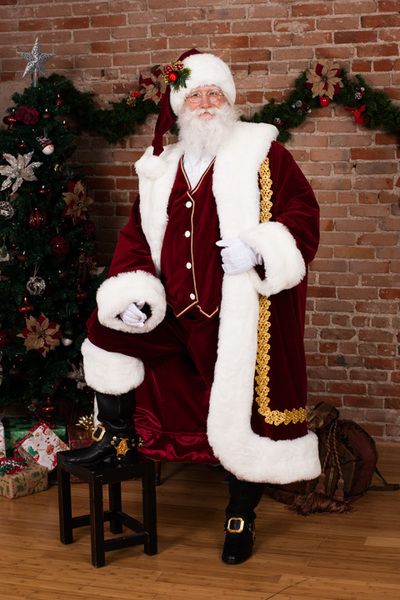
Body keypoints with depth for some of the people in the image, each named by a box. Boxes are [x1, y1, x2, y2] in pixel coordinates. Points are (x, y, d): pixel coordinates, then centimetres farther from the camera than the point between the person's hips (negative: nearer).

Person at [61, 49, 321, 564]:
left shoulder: (261, 152, -2)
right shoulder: (161, 168, 12)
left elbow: (302, 216, -6)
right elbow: (137, 236, 12)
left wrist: (259, 251, -22)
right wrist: (130, 294, -3)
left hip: (244, 317, -4)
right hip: (179, 310, 5)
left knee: (244, 410, 2)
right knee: (109, 329, 1)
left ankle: (241, 516, 23)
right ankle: (115, 437, 18)